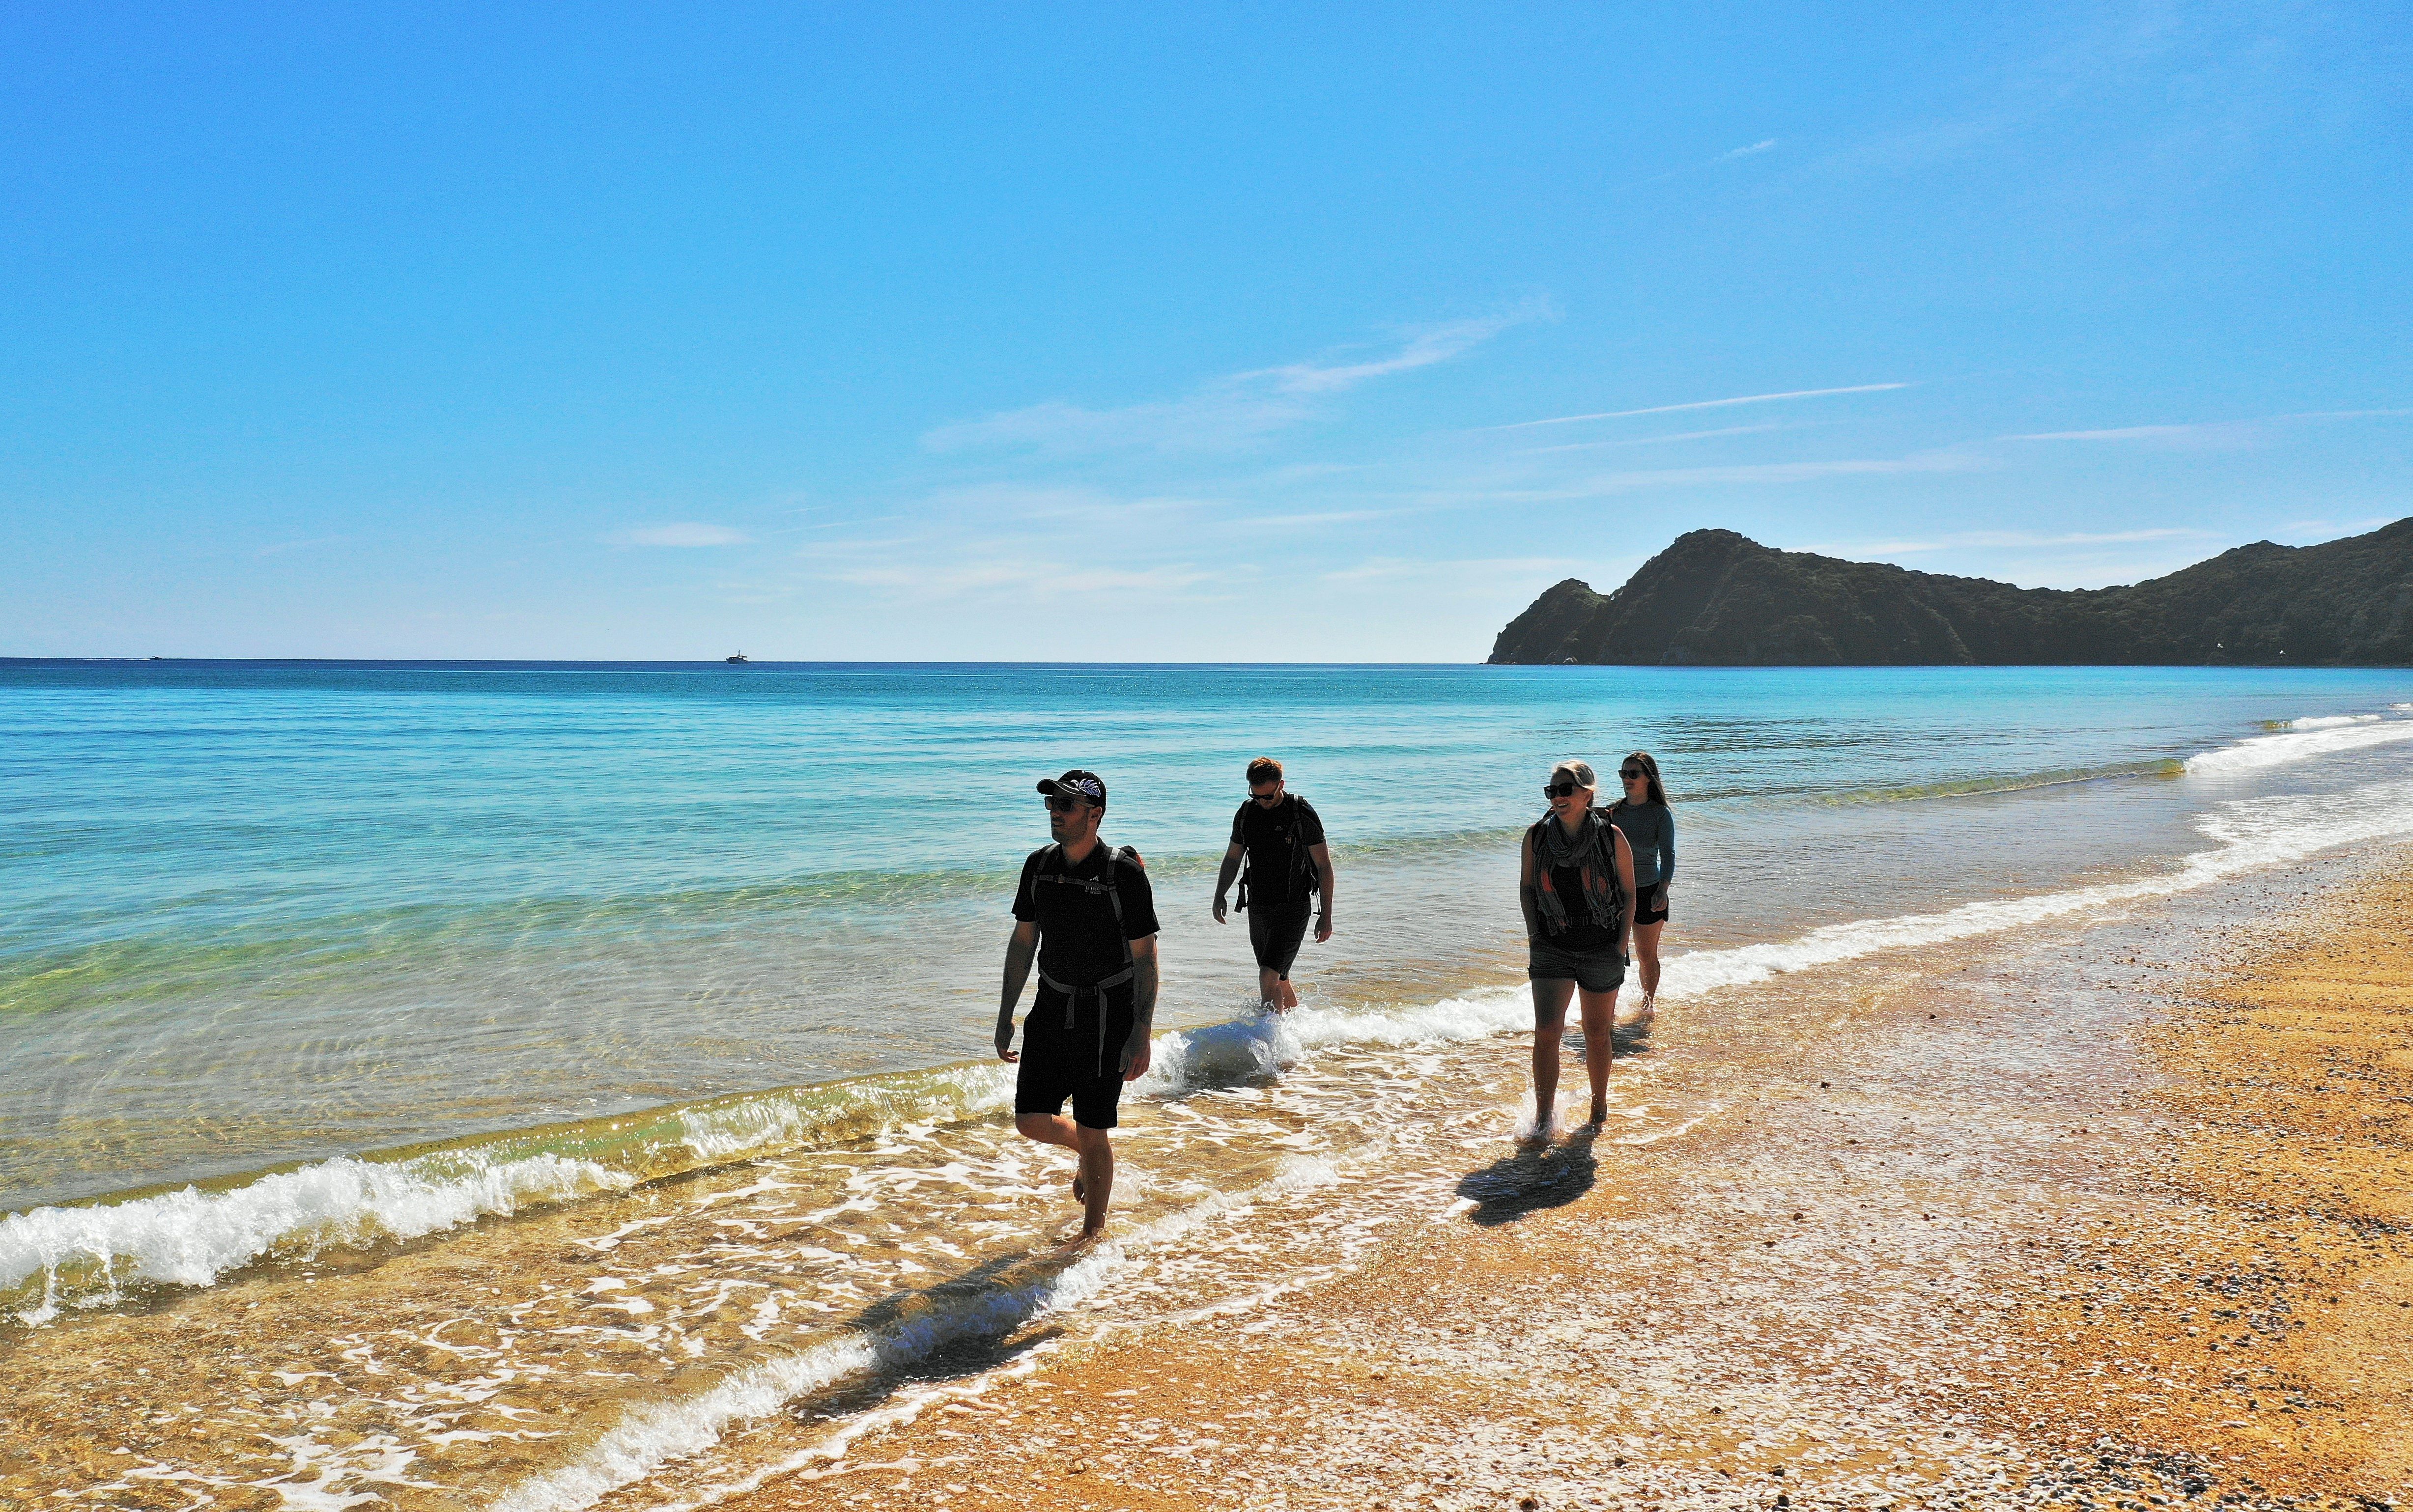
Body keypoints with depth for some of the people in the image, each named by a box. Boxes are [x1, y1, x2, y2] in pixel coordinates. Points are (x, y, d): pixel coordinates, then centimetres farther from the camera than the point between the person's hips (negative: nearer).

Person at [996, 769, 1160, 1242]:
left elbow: (1145, 958, -12)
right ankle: (1088, 1153, 36)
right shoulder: (1039, 866, 0)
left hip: (1107, 1017, -5)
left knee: (1092, 1133, 1)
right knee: (1031, 1121, 3)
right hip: (1052, 1009, 5)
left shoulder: (1125, 873, -15)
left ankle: (1094, 1230, 23)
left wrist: (1142, 1035, -16)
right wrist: (1006, 1015, 10)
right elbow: (1023, 941, 10)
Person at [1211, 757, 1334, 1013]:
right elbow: (1232, 858, 17)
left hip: (1292, 907, -6)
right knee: (1278, 978, 14)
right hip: (1257, 906, 6)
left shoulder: (1302, 814, -11)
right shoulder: (1246, 814, 4)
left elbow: (1324, 866, -7)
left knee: (1268, 975, -17)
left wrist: (1326, 916, -10)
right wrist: (1219, 896, 3)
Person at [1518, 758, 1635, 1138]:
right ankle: (1543, 1116, -2)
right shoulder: (1536, 837, -2)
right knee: (1546, 1030, -11)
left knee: (1597, 1034, 10)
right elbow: (1526, 888, 10)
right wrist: (1533, 933, 1)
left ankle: (1599, 1104, 32)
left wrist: (1623, 942, -5)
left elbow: (1629, 893, 2)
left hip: (1602, 950, -1)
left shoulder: (1611, 837, -7)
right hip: (1552, 949, 1)